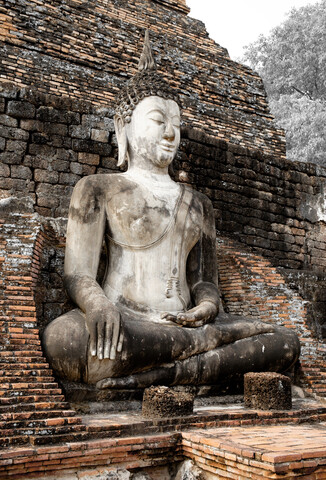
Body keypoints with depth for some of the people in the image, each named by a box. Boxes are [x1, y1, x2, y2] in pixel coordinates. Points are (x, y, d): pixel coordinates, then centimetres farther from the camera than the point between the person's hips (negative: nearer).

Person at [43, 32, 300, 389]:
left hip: (181, 326, 4)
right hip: (123, 330, -3)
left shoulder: (197, 204, 23)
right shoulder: (98, 188, 10)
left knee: (286, 343, -19)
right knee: (63, 338, -39)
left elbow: (205, 281, 17)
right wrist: (100, 305, -25)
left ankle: (153, 376, -26)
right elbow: (78, 274, -1)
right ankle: (222, 342, -25)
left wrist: (205, 309, -9)